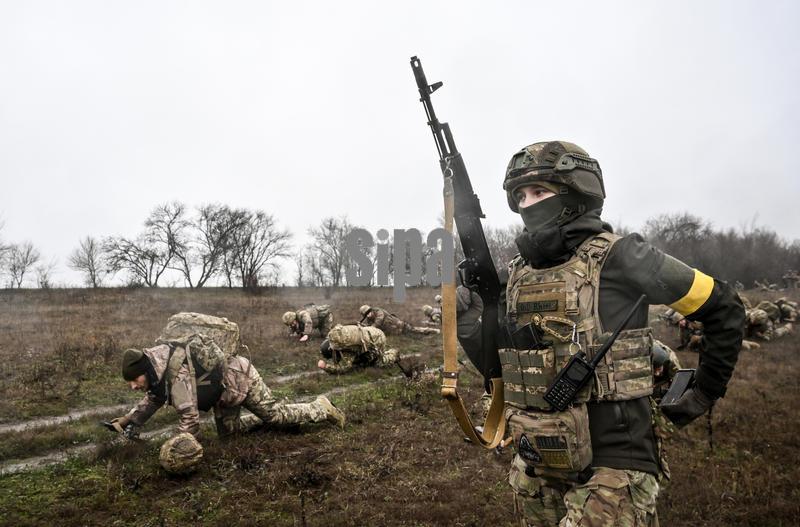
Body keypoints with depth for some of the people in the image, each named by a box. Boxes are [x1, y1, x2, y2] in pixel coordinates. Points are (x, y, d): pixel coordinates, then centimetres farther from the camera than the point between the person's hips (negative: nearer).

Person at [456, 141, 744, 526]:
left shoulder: (618, 259, -10)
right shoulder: (518, 273, 5)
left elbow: (723, 308, 0)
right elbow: (502, 367, 11)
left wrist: (703, 394, 4)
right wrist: (470, 324, -6)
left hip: (610, 470, -5)